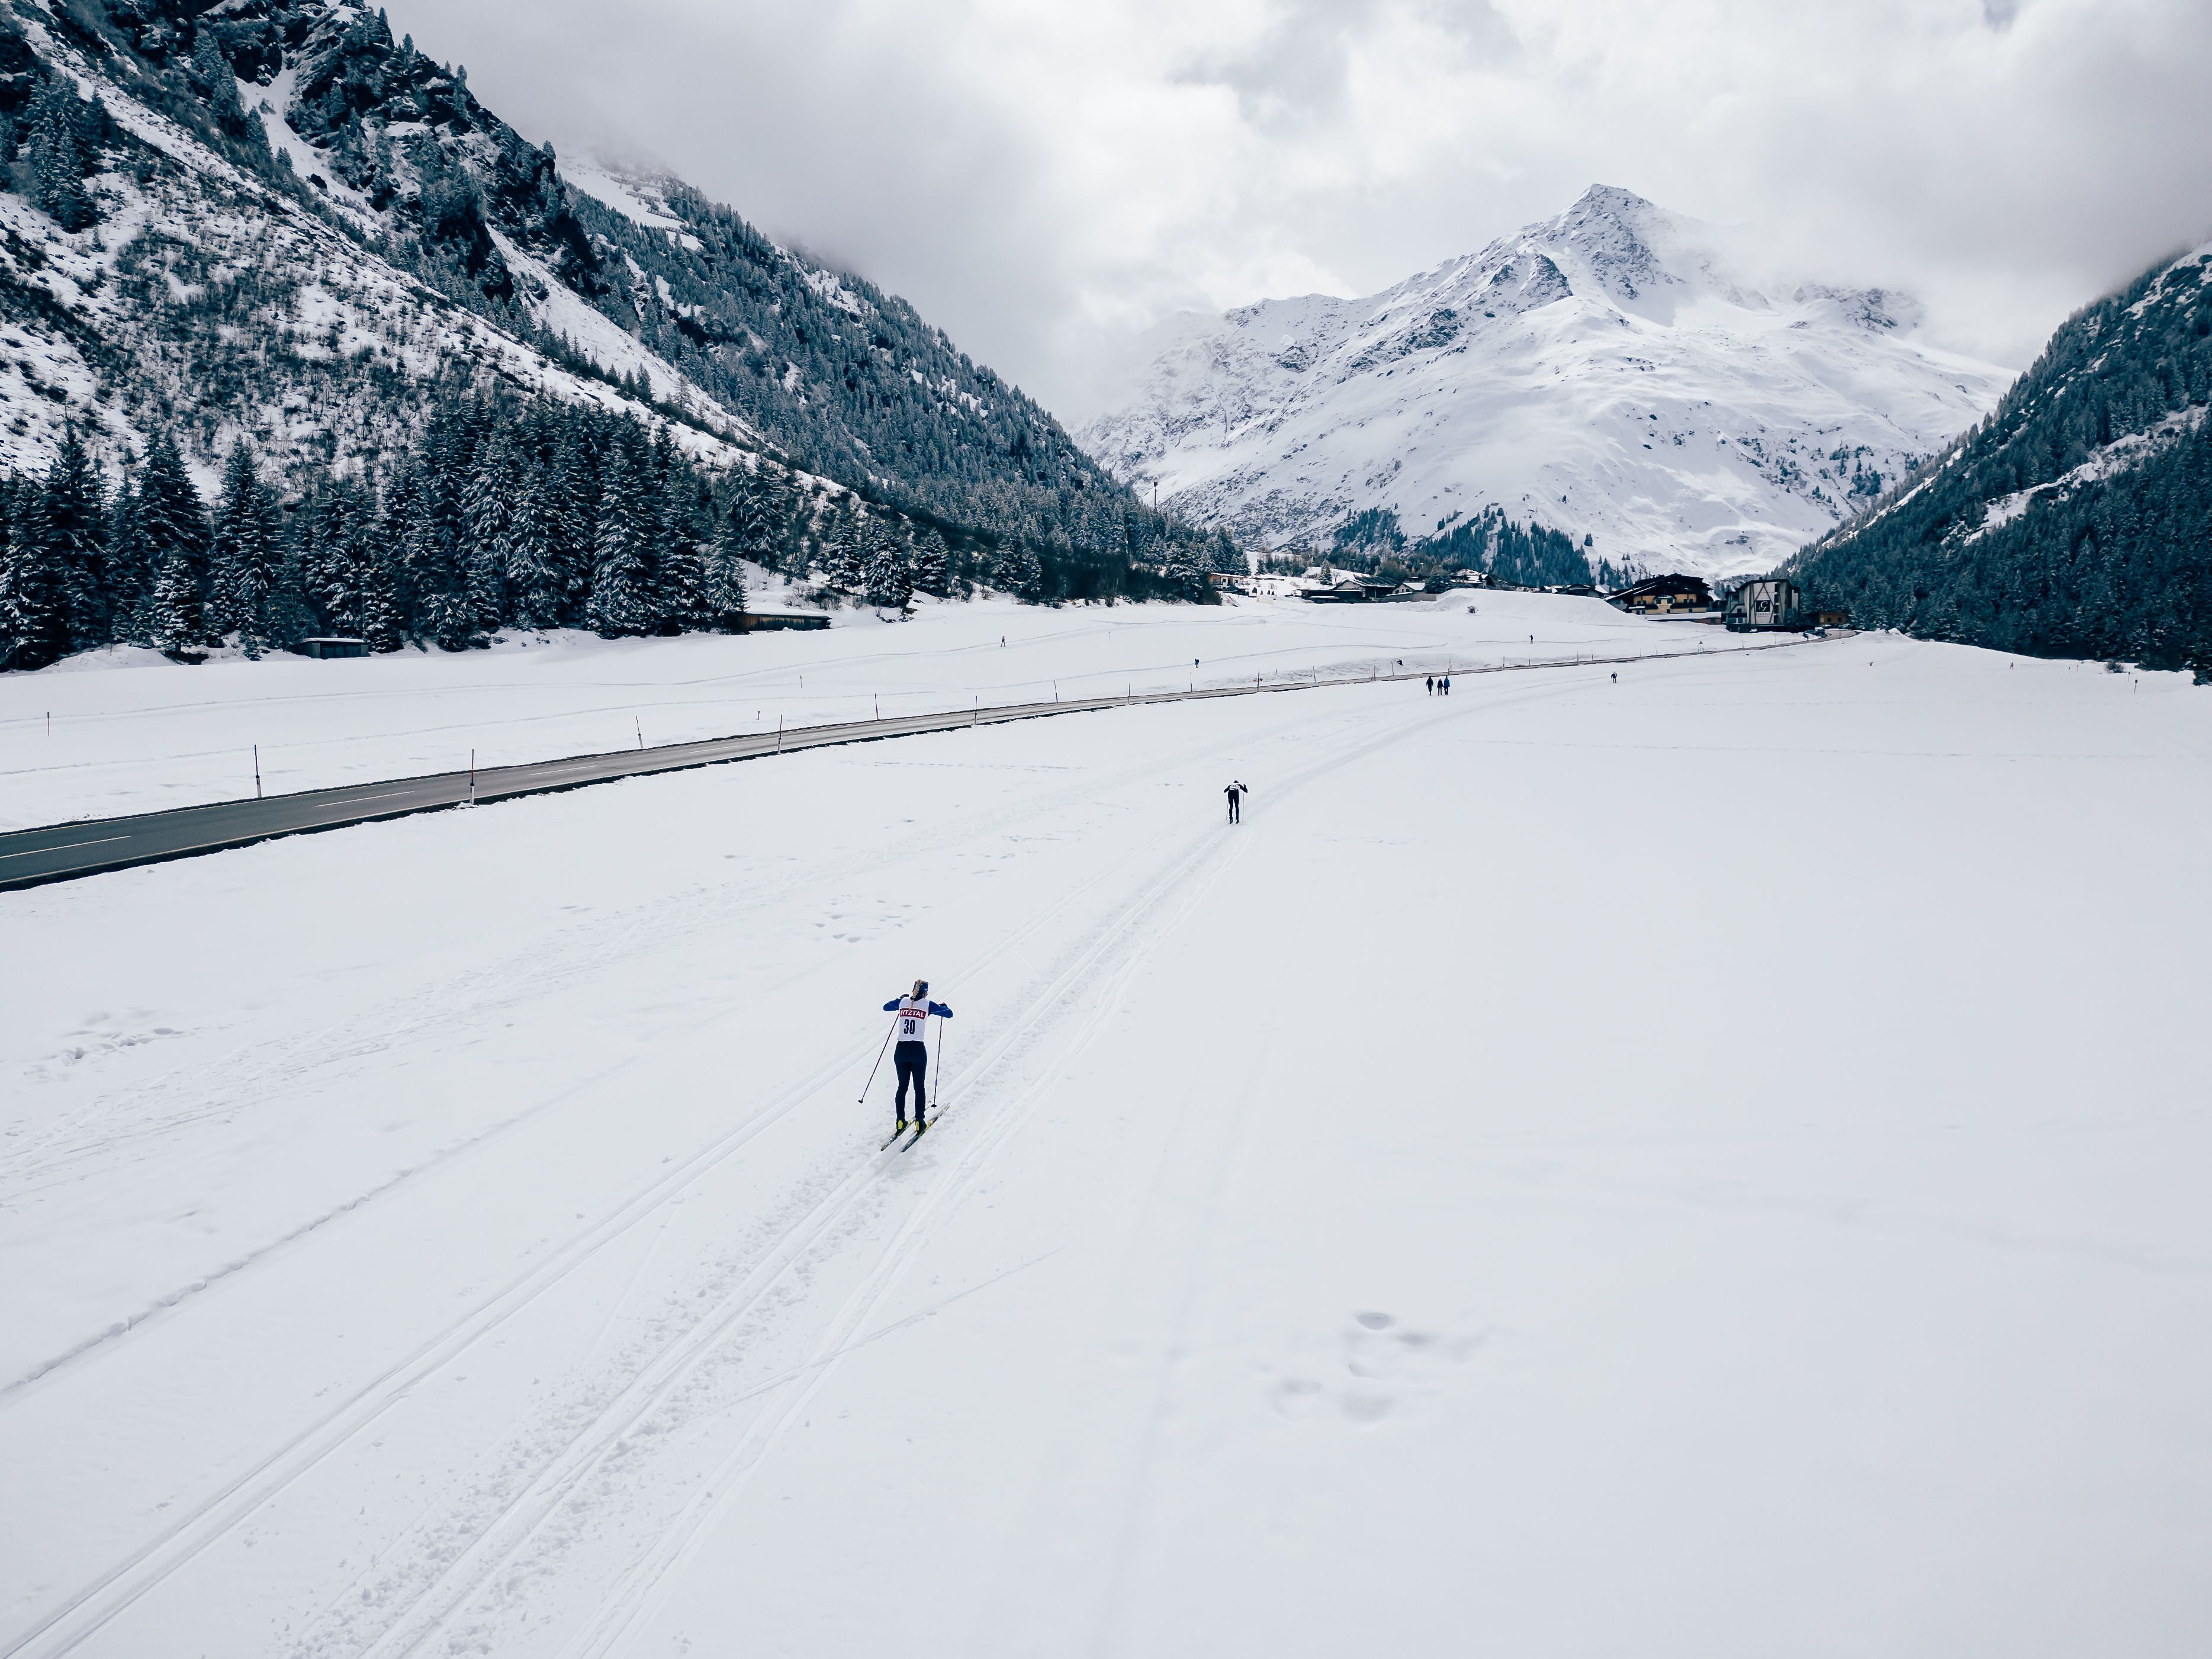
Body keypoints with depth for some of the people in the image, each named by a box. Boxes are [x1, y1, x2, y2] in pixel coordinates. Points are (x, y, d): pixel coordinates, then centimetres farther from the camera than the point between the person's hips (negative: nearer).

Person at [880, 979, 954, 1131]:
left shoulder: (903, 1002, 7)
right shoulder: (927, 1004, -2)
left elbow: (886, 1007, 26)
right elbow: (949, 1014, 5)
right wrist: (943, 1006, 25)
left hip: (901, 1050, 3)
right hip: (918, 1050, -3)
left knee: (902, 1087, 14)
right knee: (919, 1088, 8)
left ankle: (900, 1121, 13)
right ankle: (919, 1122, 7)